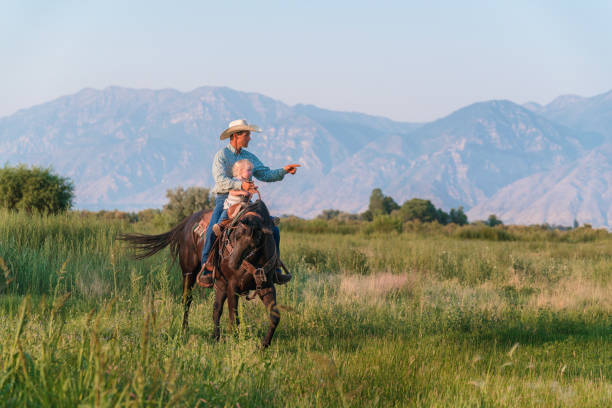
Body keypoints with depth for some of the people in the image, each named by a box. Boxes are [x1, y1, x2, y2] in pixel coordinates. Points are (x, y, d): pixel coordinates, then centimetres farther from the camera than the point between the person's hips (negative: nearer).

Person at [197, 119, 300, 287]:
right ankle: (205, 269, -20)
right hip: (224, 199, -6)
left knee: (273, 230, -5)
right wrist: (240, 184, -37)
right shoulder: (221, 156, -6)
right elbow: (221, 180, -21)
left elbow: (265, 174, 11)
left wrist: (283, 171, -5)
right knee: (213, 230, -31)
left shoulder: (249, 157, 14)